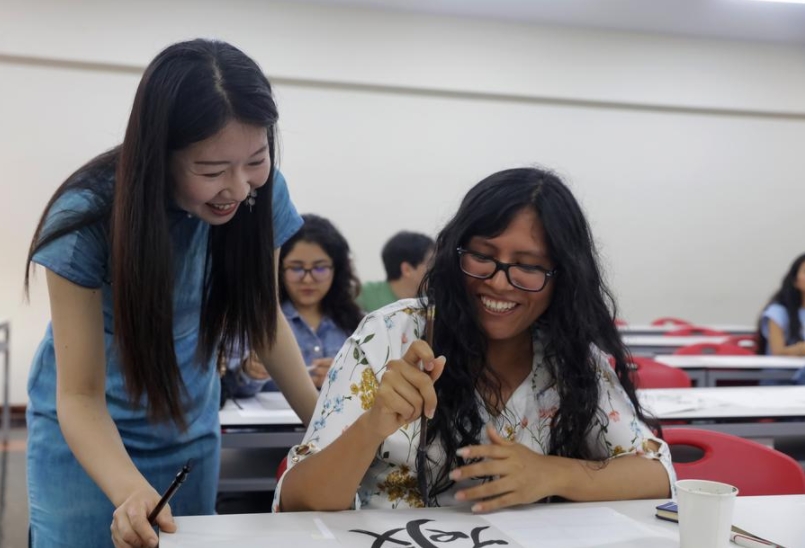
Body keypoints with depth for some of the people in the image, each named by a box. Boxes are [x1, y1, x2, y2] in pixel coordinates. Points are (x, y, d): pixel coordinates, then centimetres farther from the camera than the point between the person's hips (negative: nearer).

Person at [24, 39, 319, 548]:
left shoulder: (261, 194, -19)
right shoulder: (88, 218, -28)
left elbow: (264, 313, -2)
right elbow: (79, 396, -25)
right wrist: (131, 492, -43)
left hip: (191, 427, 3)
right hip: (87, 431, -3)